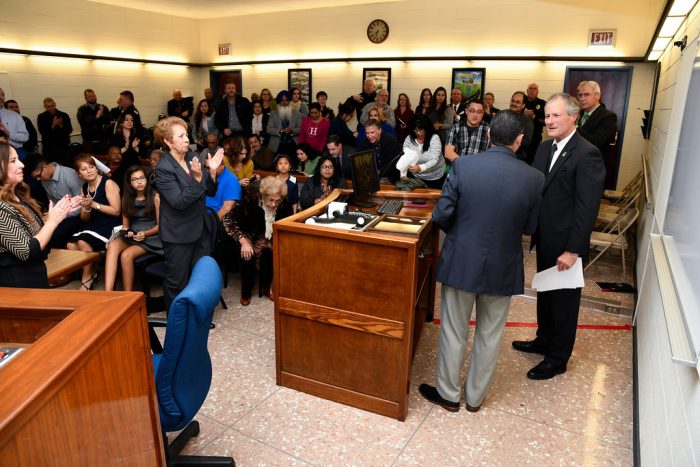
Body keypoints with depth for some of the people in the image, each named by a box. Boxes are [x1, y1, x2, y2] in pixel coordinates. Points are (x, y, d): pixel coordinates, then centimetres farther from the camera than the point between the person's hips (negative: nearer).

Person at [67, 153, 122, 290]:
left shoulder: (108, 183, -8)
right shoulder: (84, 188, 10)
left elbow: (116, 211, -15)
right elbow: (85, 219, 12)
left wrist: (94, 204, -19)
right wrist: (86, 208, -10)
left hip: (110, 225, -6)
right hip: (93, 225, 6)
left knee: (83, 242, -27)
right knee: (71, 245, -17)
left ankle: (87, 278, -5)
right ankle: (91, 272, 5)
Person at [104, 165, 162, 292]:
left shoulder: (155, 197, -1)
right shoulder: (126, 198, 12)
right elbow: (125, 224, 15)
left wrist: (145, 234, -18)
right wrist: (126, 232, -7)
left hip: (150, 237, -4)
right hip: (131, 236, 4)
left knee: (126, 255, -32)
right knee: (112, 245, -31)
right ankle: (107, 293, -42)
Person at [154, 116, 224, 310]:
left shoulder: (193, 157, 2)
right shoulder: (164, 169, -15)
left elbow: (210, 192, 5)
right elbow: (179, 202, -22)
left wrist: (212, 171, -13)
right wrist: (197, 178, -30)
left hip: (201, 228, 6)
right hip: (179, 234, -6)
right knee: (177, 282, 8)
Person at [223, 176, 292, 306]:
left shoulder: (284, 204, -17)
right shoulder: (251, 199, -26)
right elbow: (228, 219, -24)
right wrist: (243, 241, -32)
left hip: (266, 236, 2)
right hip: (247, 234, -2)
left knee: (267, 250, -29)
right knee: (248, 253, -31)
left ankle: (266, 286, -7)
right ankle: (246, 291, -11)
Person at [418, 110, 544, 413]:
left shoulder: (463, 166, -14)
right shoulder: (534, 178, -9)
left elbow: (441, 215, -11)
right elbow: (530, 228, 0)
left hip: (461, 262, -1)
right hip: (503, 268, 2)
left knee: (454, 331, 15)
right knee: (490, 335, 19)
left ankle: (448, 394, 31)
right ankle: (475, 396, 35)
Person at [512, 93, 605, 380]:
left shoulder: (587, 155, -18)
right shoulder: (545, 148, 6)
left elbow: (587, 208, -20)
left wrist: (573, 249, -20)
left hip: (565, 244, -7)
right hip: (544, 239, 7)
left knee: (564, 300, 9)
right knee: (545, 293, 22)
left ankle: (558, 358, 26)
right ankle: (544, 340, 42)